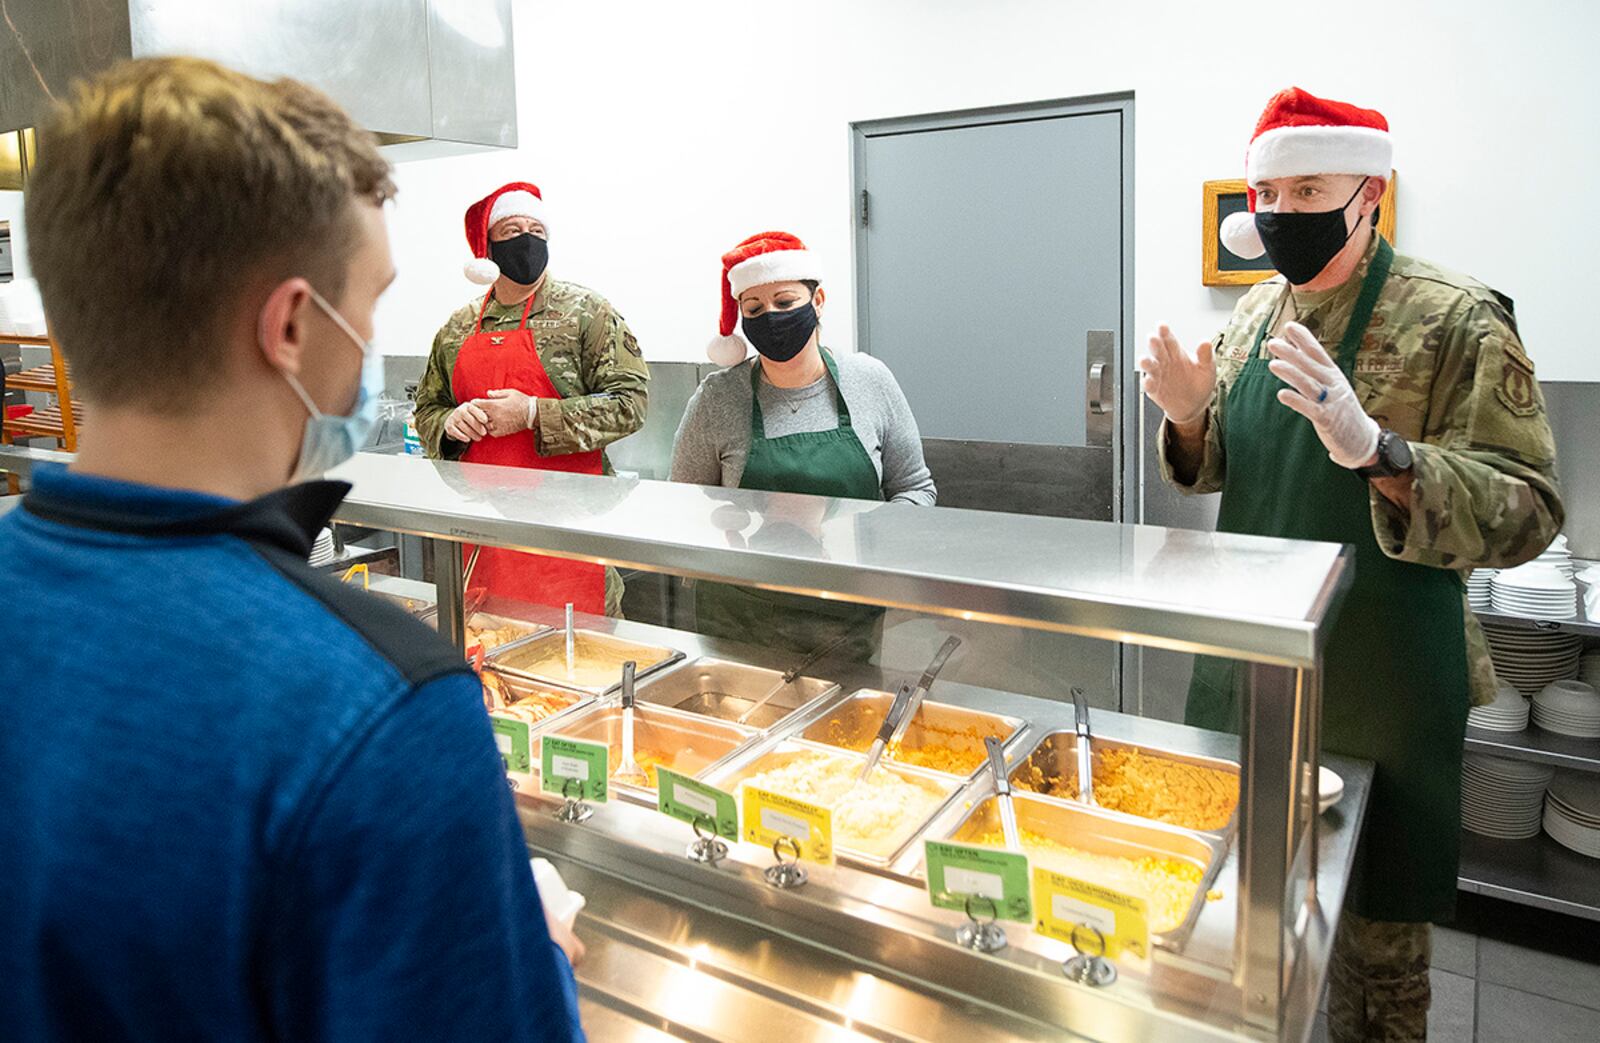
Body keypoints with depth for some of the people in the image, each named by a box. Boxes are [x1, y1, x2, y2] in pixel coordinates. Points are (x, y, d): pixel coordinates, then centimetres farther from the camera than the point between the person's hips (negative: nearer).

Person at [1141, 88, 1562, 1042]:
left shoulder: (1457, 319, -15)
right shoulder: (1258, 313, 5)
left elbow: (1526, 516, -20)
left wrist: (1374, 448, -36)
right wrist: (1192, 419, -8)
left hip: (1377, 683, -6)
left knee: (1378, 928, 11)